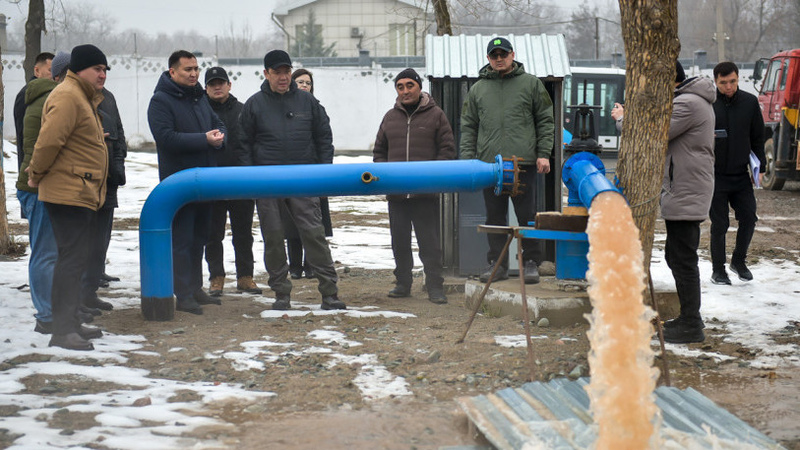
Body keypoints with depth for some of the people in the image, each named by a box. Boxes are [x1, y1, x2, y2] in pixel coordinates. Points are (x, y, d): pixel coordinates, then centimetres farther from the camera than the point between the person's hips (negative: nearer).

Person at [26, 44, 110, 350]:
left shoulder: (84, 98, 20)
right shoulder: (67, 96, -14)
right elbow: (49, 140, -22)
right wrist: (36, 174, -11)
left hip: (81, 195, 10)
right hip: (68, 194, -10)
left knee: (76, 259, 14)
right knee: (71, 259, -11)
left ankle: (71, 323, 22)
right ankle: (62, 331, -10)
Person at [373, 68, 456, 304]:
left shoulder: (435, 115, 3)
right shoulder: (390, 117, 13)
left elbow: (447, 150, 1)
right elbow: (379, 151, 20)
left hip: (426, 194, -4)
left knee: (429, 241, -2)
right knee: (400, 241, 10)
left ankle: (435, 286, 4)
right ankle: (402, 283, 20)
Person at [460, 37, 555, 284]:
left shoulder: (531, 84, 7)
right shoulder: (478, 89, 13)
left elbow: (545, 121, 7)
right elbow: (468, 126, 14)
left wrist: (543, 154, -2)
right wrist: (468, 159, 5)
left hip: (523, 162, -2)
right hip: (489, 163, 2)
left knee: (527, 215, 1)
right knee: (495, 217, 6)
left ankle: (531, 263, 9)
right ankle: (497, 264, 13)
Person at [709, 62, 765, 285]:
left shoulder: (750, 102, 4)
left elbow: (758, 138, 10)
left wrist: (760, 166, 5)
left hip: (741, 175, 3)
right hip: (715, 175, -3)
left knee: (749, 218, 1)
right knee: (719, 223, 2)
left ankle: (739, 260, 24)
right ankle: (718, 269, 15)